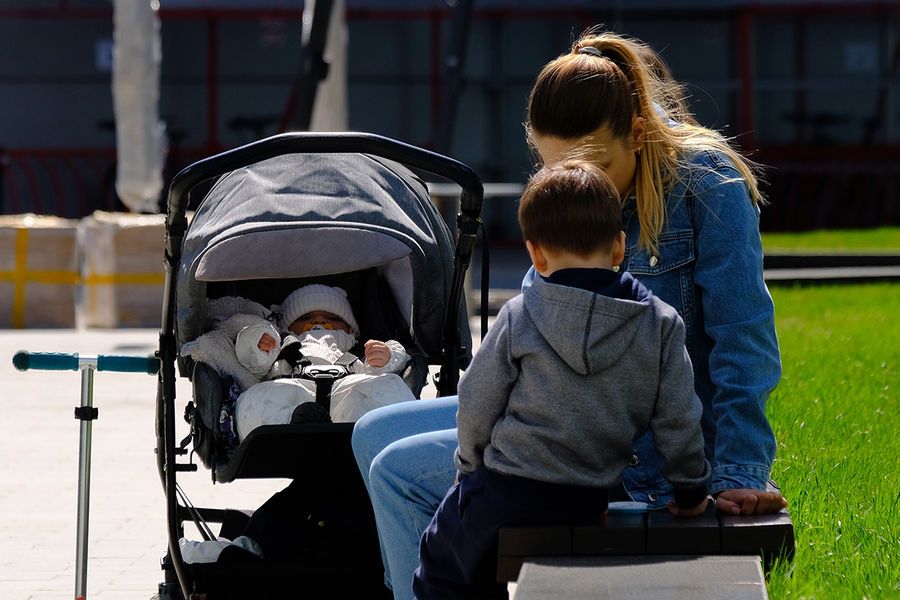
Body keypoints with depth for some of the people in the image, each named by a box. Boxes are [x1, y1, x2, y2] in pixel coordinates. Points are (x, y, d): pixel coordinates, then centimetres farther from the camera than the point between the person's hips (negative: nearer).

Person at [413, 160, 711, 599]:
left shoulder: (519, 318, -9)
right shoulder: (661, 325, -5)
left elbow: (476, 404, -2)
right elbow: (677, 420, -1)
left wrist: (471, 463, 17)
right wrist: (691, 492, 13)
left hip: (504, 495, -3)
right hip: (588, 504, 3)